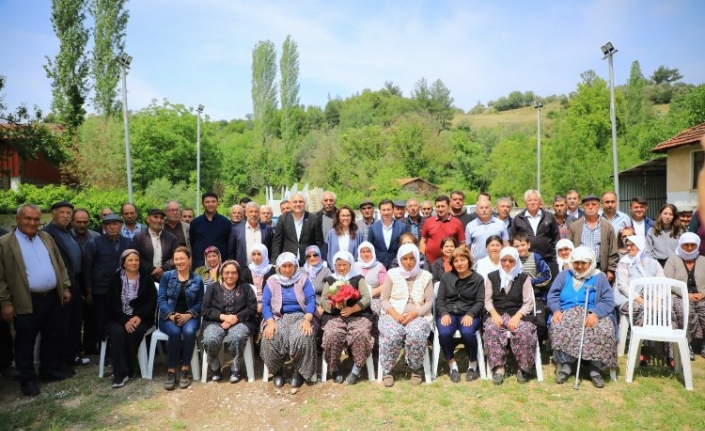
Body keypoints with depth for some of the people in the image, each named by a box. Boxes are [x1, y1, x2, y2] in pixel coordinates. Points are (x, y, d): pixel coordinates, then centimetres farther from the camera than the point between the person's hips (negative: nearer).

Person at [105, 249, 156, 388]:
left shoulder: (146, 277, 4)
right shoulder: (116, 278, 5)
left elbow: (152, 301, -1)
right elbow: (111, 304, -2)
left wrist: (138, 316, -16)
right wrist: (125, 320, -16)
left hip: (140, 317, -1)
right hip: (119, 318, 1)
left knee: (133, 333, -29)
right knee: (117, 333, -29)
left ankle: (127, 371, -15)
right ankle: (120, 372, -24)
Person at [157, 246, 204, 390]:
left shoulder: (197, 279, 8)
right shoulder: (167, 276, 6)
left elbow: (200, 303, 3)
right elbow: (161, 299, -1)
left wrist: (188, 315, -15)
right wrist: (171, 315, -16)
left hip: (189, 317, 0)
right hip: (168, 317, 0)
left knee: (189, 331, -33)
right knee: (175, 332, -33)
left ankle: (185, 370, -19)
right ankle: (171, 371, -20)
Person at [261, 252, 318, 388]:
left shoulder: (303, 280, 6)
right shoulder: (271, 281, 9)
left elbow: (311, 301, -4)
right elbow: (265, 304, 0)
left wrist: (307, 320, -22)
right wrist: (270, 322, -19)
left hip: (300, 316, -1)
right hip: (279, 317, 1)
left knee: (303, 337, -34)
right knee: (270, 338, -31)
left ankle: (300, 371, -10)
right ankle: (277, 370, -4)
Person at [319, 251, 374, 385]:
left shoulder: (358, 279, 14)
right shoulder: (330, 280, 18)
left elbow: (366, 298, 1)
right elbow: (322, 301, 9)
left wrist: (352, 309, -15)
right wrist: (334, 304, -13)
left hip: (358, 315, -1)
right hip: (335, 316, 1)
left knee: (361, 333, -31)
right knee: (332, 335, -29)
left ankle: (356, 369, -15)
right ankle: (335, 368, -7)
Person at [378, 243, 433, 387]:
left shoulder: (426, 276, 7)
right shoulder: (392, 274, 6)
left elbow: (429, 302, 3)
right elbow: (384, 299, 4)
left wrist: (415, 313, -15)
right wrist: (394, 313, -15)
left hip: (418, 316, 0)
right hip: (393, 315, 0)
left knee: (415, 335, -33)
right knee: (393, 335, -33)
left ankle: (417, 369, -5)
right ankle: (387, 370, -10)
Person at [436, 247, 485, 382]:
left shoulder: (478, 279, 7)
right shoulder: (446, 277, 10)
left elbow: (480, 301, 1)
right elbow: (440, 299, 6)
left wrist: (470, 314, -17)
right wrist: (444, 314, -13)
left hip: (469, 314, -1)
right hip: (449, 313, 1)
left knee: (467, 332, -33)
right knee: (444, 333, -30)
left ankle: (473, 365, -6)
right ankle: (452, 365, -5)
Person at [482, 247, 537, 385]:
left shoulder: (524, 278, 8)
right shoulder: (491, 277, 12)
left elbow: (528, 303, 1)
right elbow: (487, 300, 7)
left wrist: (517, 316, -16)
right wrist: (494, 314, -13)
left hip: (518, 314, -1)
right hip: (497, 313, 1)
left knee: (524, 332, -32)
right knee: (491, 330, -32)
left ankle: (523, 368, -11)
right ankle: (498, 368, -23)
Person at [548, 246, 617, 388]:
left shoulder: (600, 277, 13)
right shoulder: (563, 275, 18)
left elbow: (608, 301, 1)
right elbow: (552, 296, 9)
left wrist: (595, 313, -19)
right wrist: (556, 310, -12)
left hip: (593, 315, 0)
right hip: (567, 313, 0)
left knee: (605, 332, -33)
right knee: (558, 329, -34)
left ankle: (595, 368, -15)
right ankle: (565, 363, -16)